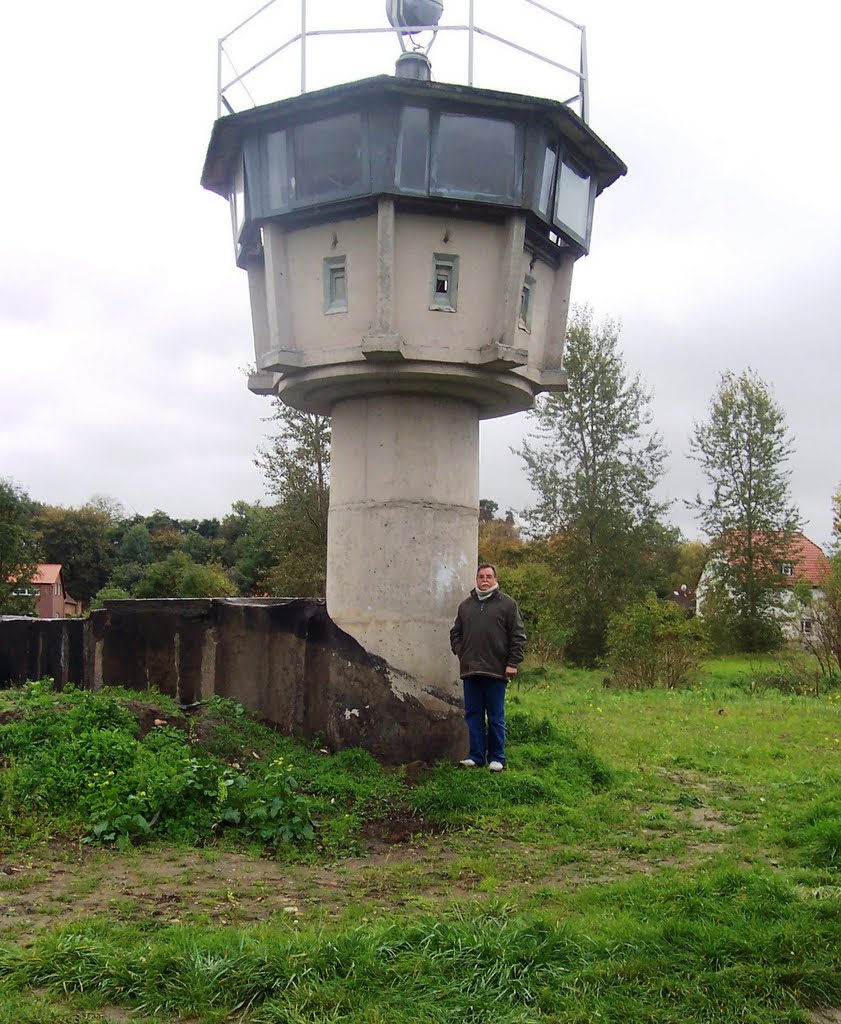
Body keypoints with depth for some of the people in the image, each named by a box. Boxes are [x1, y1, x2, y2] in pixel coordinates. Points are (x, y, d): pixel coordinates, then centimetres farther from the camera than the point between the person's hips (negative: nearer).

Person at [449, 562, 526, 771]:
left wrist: (513, 663, -7)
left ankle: (497, 758, 11)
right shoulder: (466, 605, 14)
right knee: (473, 715, 7)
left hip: (496, 670, -4)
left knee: (496, 717, 3)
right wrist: (460, 653, 6)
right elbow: (455, 633, 22)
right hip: (470, 670, 4)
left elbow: (518, 636, -1)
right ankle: (476, 756, 15)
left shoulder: (507, 604, 2)